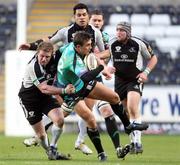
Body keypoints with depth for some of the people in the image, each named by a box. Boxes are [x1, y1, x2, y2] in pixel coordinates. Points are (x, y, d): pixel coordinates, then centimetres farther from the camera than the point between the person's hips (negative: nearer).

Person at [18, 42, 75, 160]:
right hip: (29, 99, -5)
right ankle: (49, 152, 26)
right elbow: (44, 88, -34)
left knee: (59, 120, -17)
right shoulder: (33, 67, -31)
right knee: (41, 133, -1)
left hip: (46, 97, 5)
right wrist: (64, 90, -42)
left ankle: (53, 149, 1)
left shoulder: (52, 60, -11)